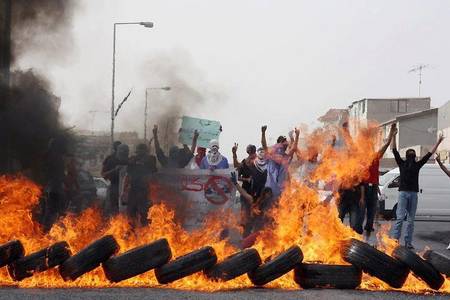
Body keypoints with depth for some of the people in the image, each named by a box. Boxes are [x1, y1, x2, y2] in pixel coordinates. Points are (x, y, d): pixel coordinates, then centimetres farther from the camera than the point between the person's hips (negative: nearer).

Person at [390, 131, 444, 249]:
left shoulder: (417, 164, 12)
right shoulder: (402, 163, 7)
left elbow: (430, 153, 16)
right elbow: (394, 150, 2)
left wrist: (439, 141, 18)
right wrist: (394, 135, -3)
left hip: (413, 194, 3)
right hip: (403, 192, -3)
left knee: (411, 219, 4)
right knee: (400, 217, -11)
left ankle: (408, 242, 7)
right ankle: (395, 240, -13)